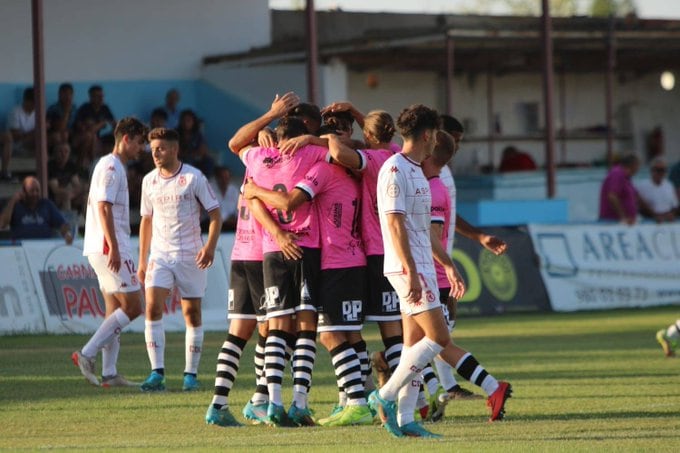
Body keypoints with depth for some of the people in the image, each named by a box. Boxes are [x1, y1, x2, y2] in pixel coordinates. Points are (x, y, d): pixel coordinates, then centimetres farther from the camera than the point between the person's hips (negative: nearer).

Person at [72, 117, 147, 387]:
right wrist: (113, 247, -23)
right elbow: (103, 208, -18)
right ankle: (87, 355, -11)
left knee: (116, 310, 8)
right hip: (108, 247, -10)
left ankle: (109, 373, 5)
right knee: (131, 307, -10)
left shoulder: (113, 167, 20)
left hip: (108, 250, 10)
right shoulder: (110, 167, -11)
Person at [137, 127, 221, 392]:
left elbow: (215, 214, -3)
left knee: (192, 313, 2)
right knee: (152, 308, -13)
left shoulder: (194, 178, -5)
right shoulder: (149, 181, 8)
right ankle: (157, 373, -15)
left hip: (191, 256, -3)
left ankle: (191, 374, 11)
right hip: (159, 255, 3)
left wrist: (210, 246, -18)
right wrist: (142, 260, 14)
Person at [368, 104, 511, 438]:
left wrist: (448, 266, 26)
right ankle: (385, 396, -7)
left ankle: (405, 419, 6)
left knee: (416, 342, 6)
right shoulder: (395, 170, -12)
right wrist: (411, 272, -23)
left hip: (422, 267, 10)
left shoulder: (415, 172, 19)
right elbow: (395, 224, -19)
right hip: (408, 268, -10)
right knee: (438, 338, -12)